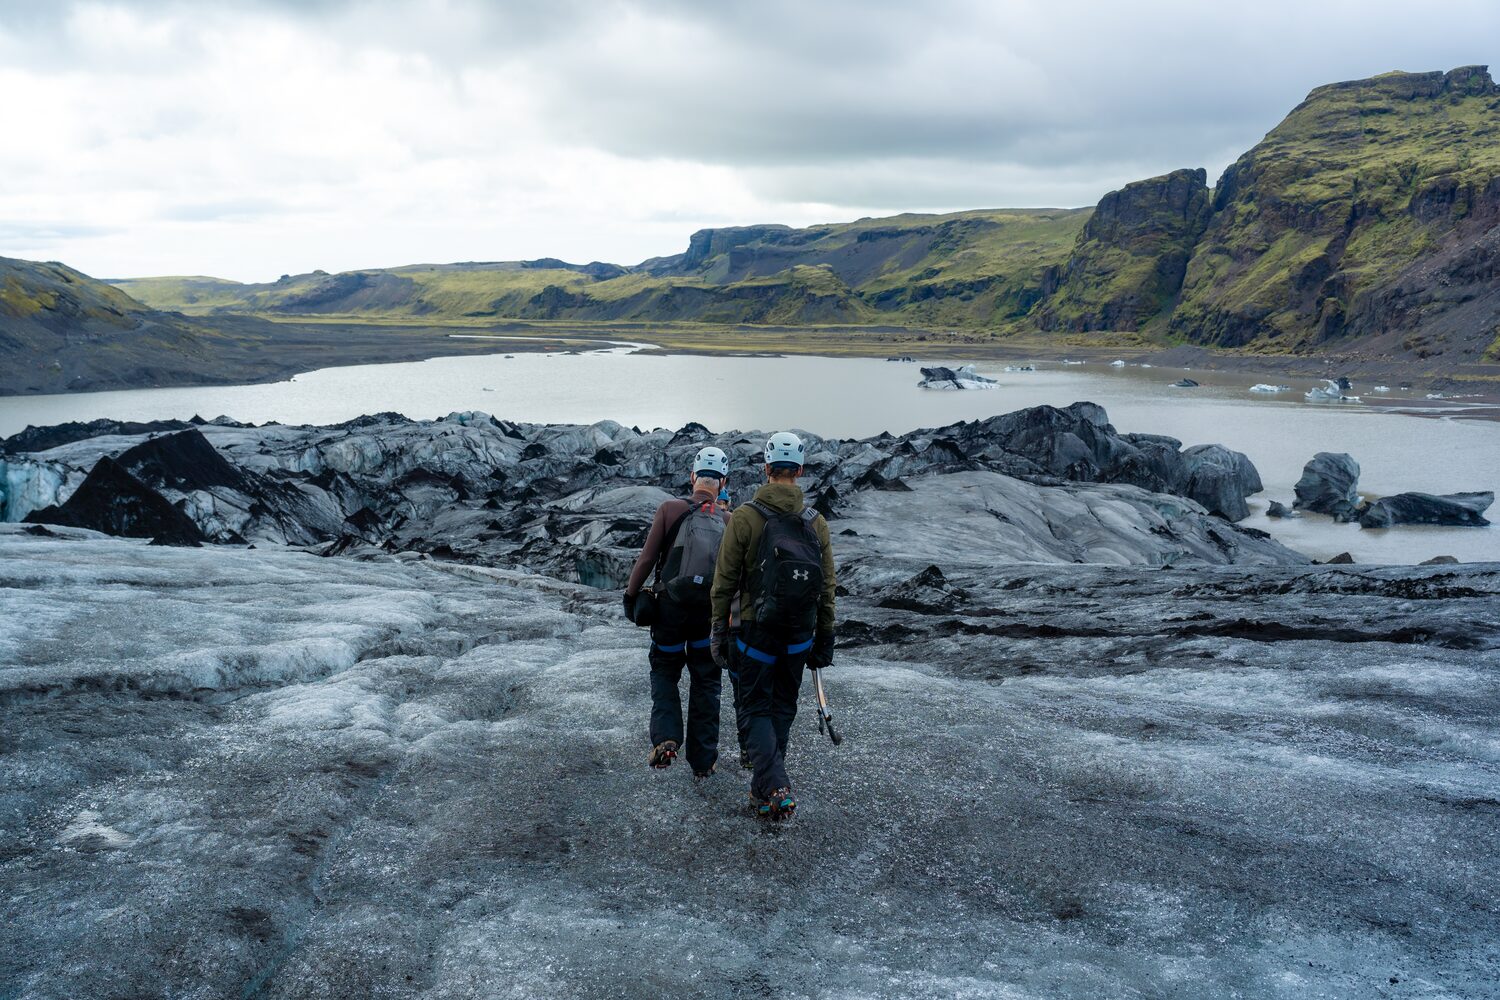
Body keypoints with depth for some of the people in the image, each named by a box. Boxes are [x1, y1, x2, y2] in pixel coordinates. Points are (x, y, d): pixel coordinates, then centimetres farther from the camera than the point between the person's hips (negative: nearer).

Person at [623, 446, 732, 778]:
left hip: (669, 611, -1)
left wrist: (631, 594, 4)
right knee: (706, 684, 14)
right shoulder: (730, 522, -6)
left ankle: (665, 738, -4)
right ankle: (703, 760, 18)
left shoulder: (670, 510, -12)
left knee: (664, 673, 18)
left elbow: (646, 558, -10)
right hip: (711, 614, 1)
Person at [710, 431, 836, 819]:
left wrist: (718, 630, 2)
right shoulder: (816, 522, 0)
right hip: (800, 635, 3)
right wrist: (825, 640, 13)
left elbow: (725, 582, -7)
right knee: (783, 708, 16)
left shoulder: (744, 517, -10)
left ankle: (774, 787, -10)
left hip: (756, 631, -3)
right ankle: (765, 789, 24)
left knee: (756, 708, 7)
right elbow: (828, 587, 5)